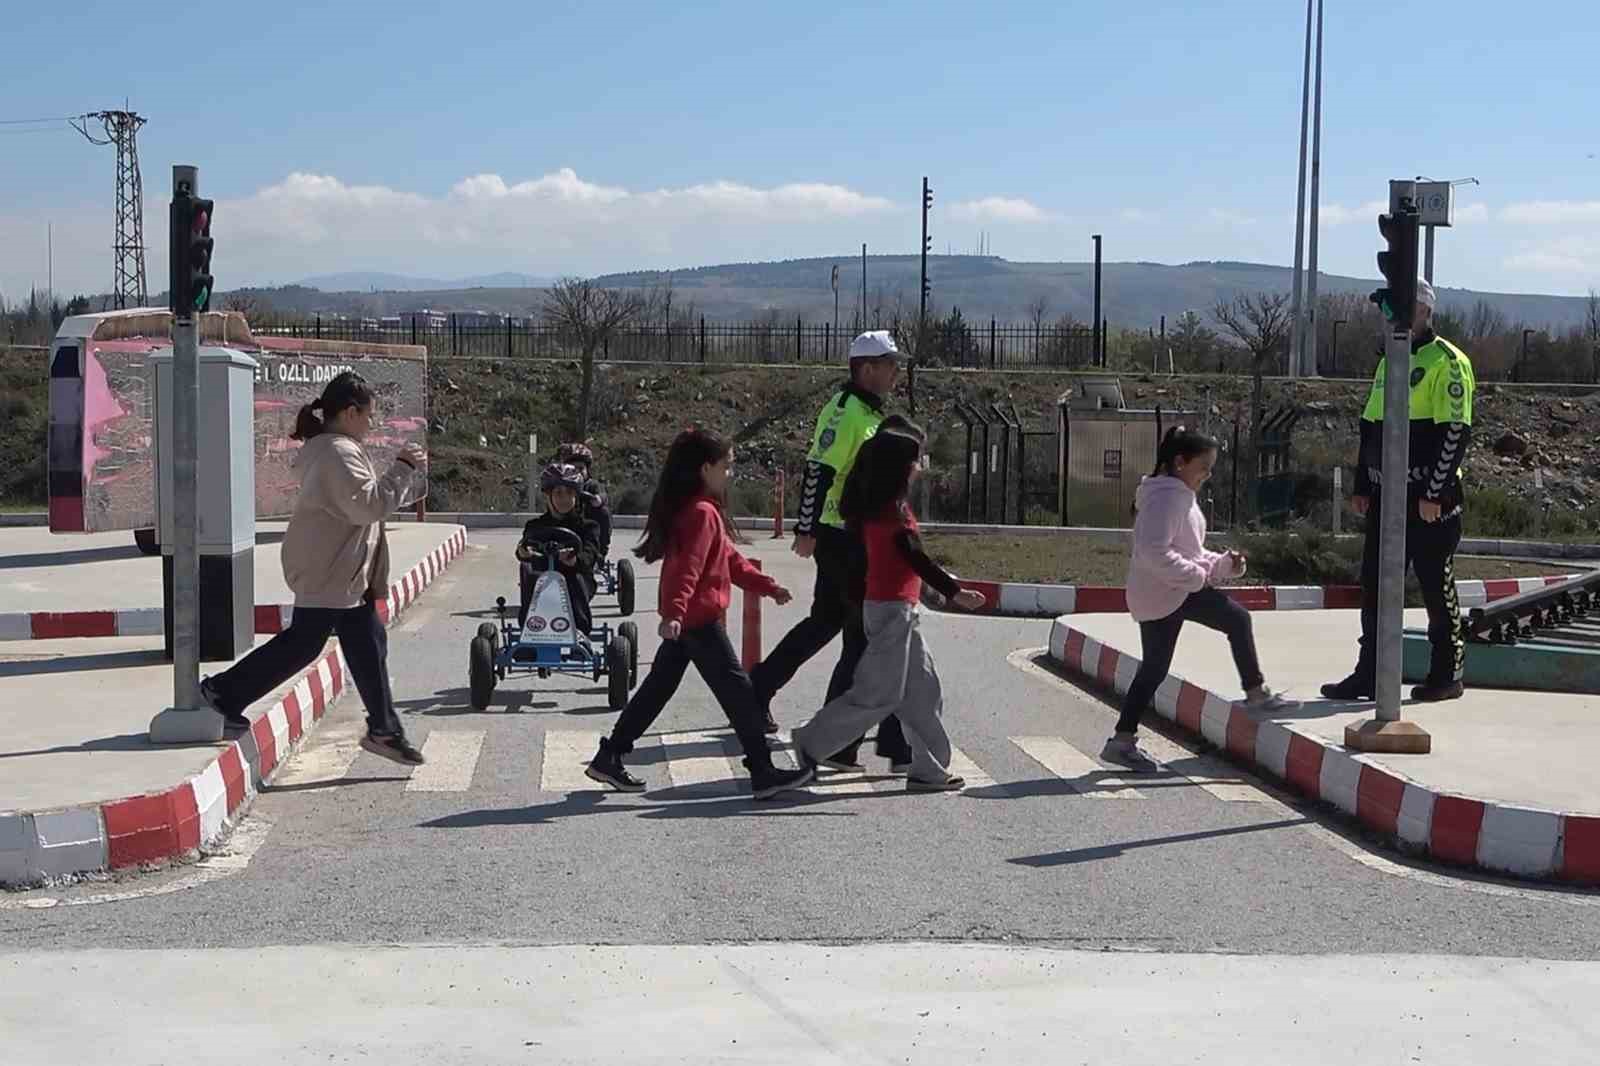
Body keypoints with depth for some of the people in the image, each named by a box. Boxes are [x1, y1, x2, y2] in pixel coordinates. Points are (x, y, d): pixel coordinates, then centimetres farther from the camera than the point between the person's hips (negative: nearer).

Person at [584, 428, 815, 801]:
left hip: (685, 617, 11)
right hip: (699, 617, -11)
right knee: (737, 690, -5)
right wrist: (675, 612, -37)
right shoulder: (702, 512, -16)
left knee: (659, 686, 14)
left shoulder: (692, 508, 17)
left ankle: (608, 758, 17)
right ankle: (763, 773, -2)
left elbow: (729, 558, 23)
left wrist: (768, 587, 23)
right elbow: (688, 568, -28)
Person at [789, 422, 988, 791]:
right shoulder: (893, 510, -17)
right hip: (893, 609, -10)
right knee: (878, 694, -4)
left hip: (899, 610, 10)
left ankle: (929, 770, 12)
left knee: (923, 690, 10)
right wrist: (954, 592, -25)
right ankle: (812, 743, 4)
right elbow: (915, 557, -23)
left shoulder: (877, 506, 10)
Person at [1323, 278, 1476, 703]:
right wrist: (1361, 486, 15)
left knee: (1437, 588, 2)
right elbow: (1369, 427, 21)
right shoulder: (1389, 361, 17)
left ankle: (1447, 675, 13)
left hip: (1430, 500, -8)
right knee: (1375, 588, 7)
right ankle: (1369, 675, 13)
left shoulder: (1447, 362, -9)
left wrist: (1434, 493, -17)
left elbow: (1456, 431, -14)